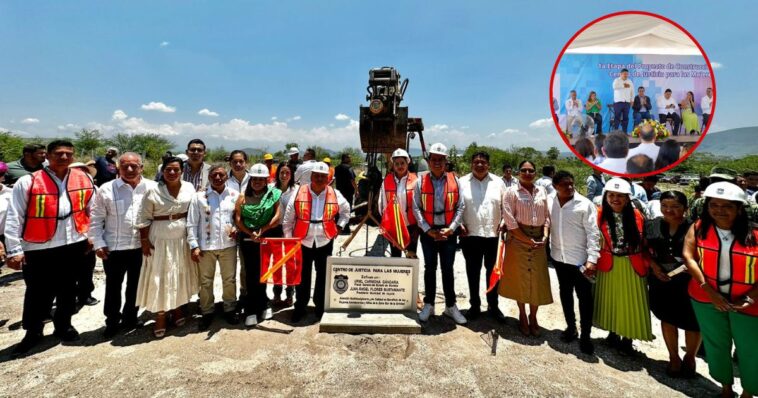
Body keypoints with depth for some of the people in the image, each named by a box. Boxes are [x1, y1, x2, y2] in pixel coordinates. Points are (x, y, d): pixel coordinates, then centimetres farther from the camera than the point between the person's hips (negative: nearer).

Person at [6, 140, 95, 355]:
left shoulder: (84, 179, 0)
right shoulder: (28, 182, -9)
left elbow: (91, 211, 9)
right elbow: (14, 218, -7)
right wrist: (14, 250, -8)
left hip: (73, 245, 3)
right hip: (38, 248, -2)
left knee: (68, 289, 17)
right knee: (38, 293, 9)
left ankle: (63, 326, 36)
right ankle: (32, 332, 32)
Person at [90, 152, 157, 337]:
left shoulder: (152, 188, -3)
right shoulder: (106, 189, -4)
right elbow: (96, 219, 0)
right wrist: (98, 243, -4)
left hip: (142, 247, 1)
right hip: (114, 248, -1)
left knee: (135, 285, 16)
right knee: (113, 286, 12)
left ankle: (130, 318, 35)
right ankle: (112, 322, 30)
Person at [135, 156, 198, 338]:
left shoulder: (189, 187, 0)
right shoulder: (153, 190, -9)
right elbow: (143, 218, -5)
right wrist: (144, 240, -7)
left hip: (182, 238, 3)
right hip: (160, 239, -3)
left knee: (180, 274, 14)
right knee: (160, 276, 5)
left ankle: (177, 308, 31)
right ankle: (160, 316, 17)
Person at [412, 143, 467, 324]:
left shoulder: (454, 180, 0)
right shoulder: (421, 181, -2)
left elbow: (460, 207, -1)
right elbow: (416, 208, -4)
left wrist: (450, 229, -10)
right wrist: (429, 230, -10)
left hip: (449, 232, 0)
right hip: (428, 231, 0)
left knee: (448, 269, 9)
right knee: (430, 268, 11)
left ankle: (451, 306, 22)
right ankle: (428, 305, 24)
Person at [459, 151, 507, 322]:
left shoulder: (498, 182, 5)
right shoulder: (462, 182, 0)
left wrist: (504, 222, -4)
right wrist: (459, 224, -8)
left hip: (493, 234, 1)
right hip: (470, 235, -1)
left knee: (493, 271, 13)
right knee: (473, 271, 11)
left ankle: (493, 306, 29)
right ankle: (475, 305, 27)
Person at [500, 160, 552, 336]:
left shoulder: (541, 191, 9)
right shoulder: (511, 192, -5)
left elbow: (547, 216, 11)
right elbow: (509, 220, -12)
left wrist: (544, 236, -3)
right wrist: (527, 240, -13)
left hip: (539, 239, 4)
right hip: (518, 239, -4)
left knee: (538, 279, 6)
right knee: (520, 278, 4)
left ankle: (533, 317, 26)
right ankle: (522, 317, 24)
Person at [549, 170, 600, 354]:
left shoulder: (585, 204, -11)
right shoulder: (548, 202, -1)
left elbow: (593, 233, -10)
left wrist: (592, 258, -16)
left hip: (580, 259, -3)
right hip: (559, 258, 4)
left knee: (585, 297, 6)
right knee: (565, 293, 18)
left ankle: (585, 336, 22)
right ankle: (571, 327, 36)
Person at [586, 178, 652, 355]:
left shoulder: (637, 216, -4)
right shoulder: (600, 215, -8)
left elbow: (645, 243, 2)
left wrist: (646, 265, -4)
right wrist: (592, 262, -10)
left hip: (632, 267, 1)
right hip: (608, 266, -1)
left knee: (630, 302, 11)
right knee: (610, 300, 14)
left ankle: (627, 339, 29)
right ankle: (613, 334, 34)